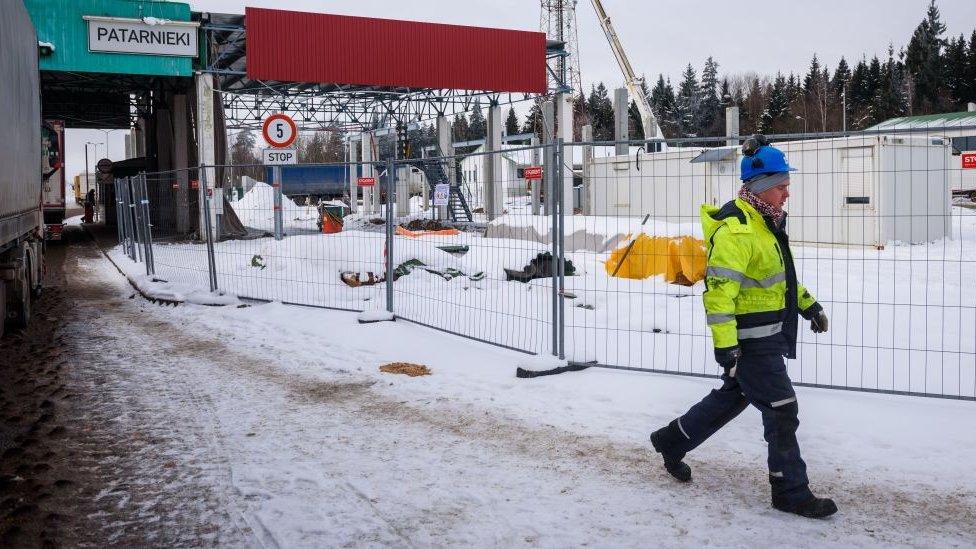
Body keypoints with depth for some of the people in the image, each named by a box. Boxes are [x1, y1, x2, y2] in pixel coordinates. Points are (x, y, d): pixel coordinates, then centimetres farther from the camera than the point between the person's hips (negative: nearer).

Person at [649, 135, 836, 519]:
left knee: (733, 395, 22)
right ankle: (790, 492, 13)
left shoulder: (767, 221, 11)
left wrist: (808, 304, 23)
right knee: (782, 410, -2)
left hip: (768, 334, 10)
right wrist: (724, 343, -28)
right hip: (749, 339, -10)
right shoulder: (735, 229, -22)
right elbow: (719, 288, -27)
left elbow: (781, 273, 25)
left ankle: (672, 441, 37)